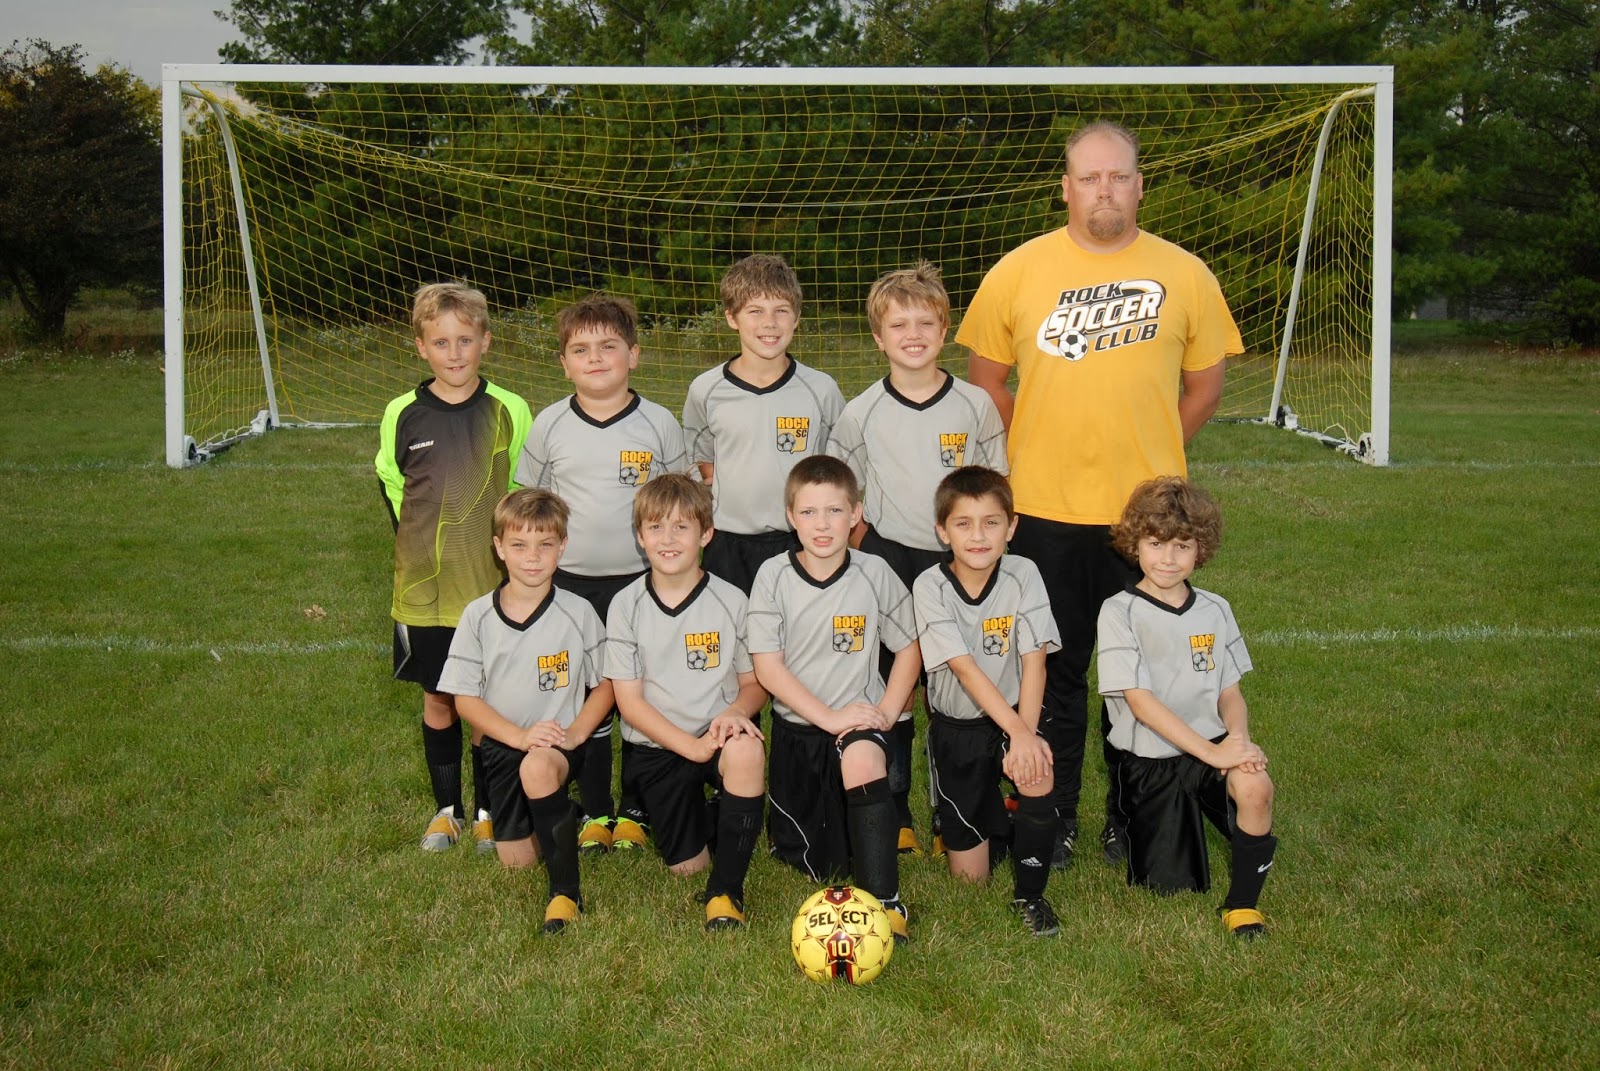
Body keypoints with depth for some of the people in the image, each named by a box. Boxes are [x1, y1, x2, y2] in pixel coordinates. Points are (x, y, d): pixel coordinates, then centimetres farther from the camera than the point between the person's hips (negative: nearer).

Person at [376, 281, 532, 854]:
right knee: (438, 699, 11)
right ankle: (447, 808, 26)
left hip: (492, 585, -1)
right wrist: (417, 543, 9)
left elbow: (528, 489, 6)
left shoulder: (509, 411, -4)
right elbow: (390, 484, 13)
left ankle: (489, 809, 22)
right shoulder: (402, 414, -2)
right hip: (424, 586, 1)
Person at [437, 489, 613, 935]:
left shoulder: (578, 613, -6)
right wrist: (520, 735, -17)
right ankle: (558, 811, 37)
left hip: (561, 743, -3)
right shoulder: (478, 616, -4)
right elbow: (464, 697, -3)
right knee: (516, 858, 1)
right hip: (503, 744, 3)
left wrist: (575, 732, -16)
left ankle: (565, 892, -24)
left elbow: (605, 684, 2)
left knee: (539, 767, -38)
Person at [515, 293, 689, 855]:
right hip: (572, 583, 1)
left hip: (642, 582, -1)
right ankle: (594, 810, 24)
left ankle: (638, 809, 24)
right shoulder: (549, 425, -2)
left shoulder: (659, 423, -4)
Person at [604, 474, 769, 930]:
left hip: (719, 735, -1)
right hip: (657, 747, 1)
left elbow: (754, 682, 5)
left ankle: (726, 889, -20)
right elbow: (629, 700, -5)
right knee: (686, 864, -3)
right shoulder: (626, 606, -4)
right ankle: (697, 810, 35)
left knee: (747, 751, -36)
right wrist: (690, 746, -16)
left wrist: (735, 712, -19)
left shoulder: (731, 601, -3)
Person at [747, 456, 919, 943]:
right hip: (798, 725, 1)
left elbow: (908, 648, 2)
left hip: (859, 719, -1)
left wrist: (886, 712, -12)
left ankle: (886, 902, -29)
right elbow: (767, 666, -11)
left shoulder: (874, 574, -8)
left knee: (862, 760, -38)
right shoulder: (773, 576, -10)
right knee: (818, 868, 9)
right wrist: (829, 717, -19)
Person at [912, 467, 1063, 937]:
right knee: (970, 878, 2)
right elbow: (965, 669, -24)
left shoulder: (1023, 575, -12)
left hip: (1015, 713, 1)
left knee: (1038, 776, -34)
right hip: (956, 726, 0)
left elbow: (1033, 660, -16)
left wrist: (1026, 733, -29)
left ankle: (1029, 894, -10)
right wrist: (1017, 730, -33)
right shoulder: (930, 586, -16)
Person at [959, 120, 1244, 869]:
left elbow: (1205, 384, 10)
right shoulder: (1019, 270, 2)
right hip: (1044, 508, 0)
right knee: (1054, 670, 10)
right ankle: (1054, 817, 24)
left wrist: (1148, 455, 4)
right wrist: (1035, 449, 4)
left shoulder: (1184, 274, 2)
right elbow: (984, 373, 9)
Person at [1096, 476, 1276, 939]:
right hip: (1149, 762, -2)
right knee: (1172, 889, 0)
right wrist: (1210, 751, -21)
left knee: (1255, 787, -32)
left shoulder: (1215, 610, 6)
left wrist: (1237, 737, -16)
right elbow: (1140, 701, -15)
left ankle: (1242, 903, -9)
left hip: (1211, 748, 2)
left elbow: (1230, 691, 7)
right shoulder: (1119, 613, -9)